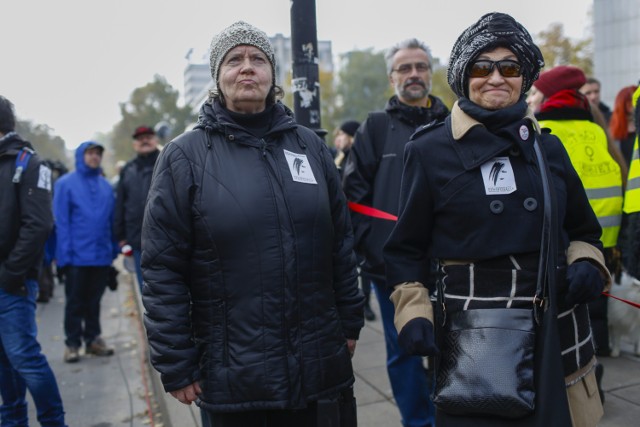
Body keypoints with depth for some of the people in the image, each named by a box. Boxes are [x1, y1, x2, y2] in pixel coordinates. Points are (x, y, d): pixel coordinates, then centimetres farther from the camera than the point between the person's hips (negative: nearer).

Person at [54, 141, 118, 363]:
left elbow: (112, 219, 9)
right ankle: (72, 343, 18)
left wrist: (114, 249, 5)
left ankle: (93, 338, 26)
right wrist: (65, 253, -13)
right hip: (77, 256, -4)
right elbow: (61, 222, -8)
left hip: (101, 255, 4)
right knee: (75, 302, 8)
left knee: (94, 301, 15)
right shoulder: (65, 184, -4)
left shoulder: (105, 185, 8)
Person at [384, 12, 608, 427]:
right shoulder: (429, 151, -3)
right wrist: (414, 314, -10)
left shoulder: (548, 148, 8)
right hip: (469, 339, -3)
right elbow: (407, 249, 1)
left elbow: (584, 232, 19)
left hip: (556, 329, 4)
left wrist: (587, 264, -2)